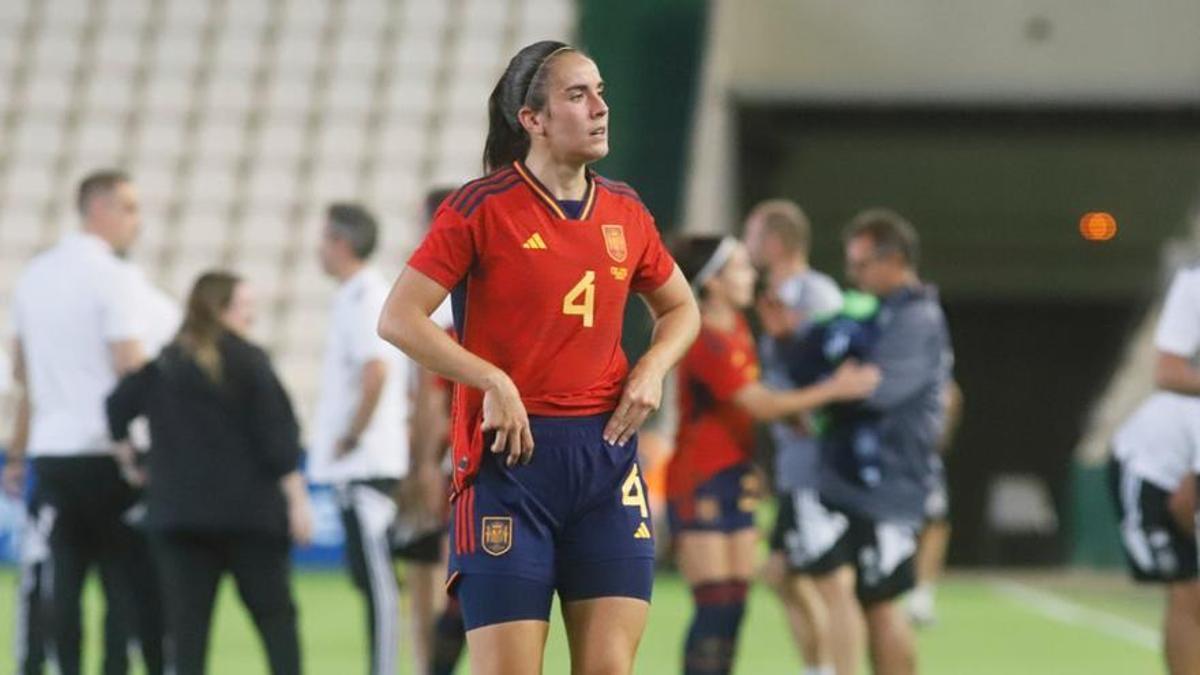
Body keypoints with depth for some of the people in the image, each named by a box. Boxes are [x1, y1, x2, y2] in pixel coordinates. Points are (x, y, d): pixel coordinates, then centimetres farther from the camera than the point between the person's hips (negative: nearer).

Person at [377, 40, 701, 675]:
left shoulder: (625, 212, 10)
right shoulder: (483, 207, -6)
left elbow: (680, 307, 26)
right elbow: (398, 319, -8)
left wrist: (652, 367, 5)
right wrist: (493, 381, -16)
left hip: (607, 453, 5)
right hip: (511, 454, -5)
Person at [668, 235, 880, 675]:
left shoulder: (736, 326, 10)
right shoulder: (706, 344, -19)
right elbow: (760, 405, -21)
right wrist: (833, 390, -19)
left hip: (736, 482, 9)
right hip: (698, 486, -9)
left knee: (734, 606, 6)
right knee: (715, 606, -13)